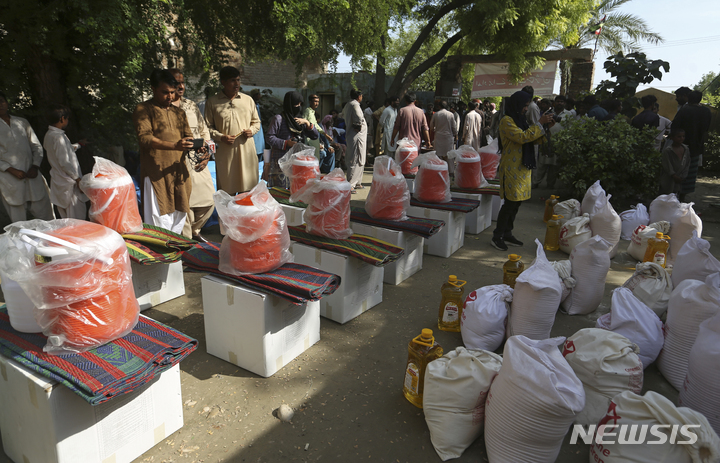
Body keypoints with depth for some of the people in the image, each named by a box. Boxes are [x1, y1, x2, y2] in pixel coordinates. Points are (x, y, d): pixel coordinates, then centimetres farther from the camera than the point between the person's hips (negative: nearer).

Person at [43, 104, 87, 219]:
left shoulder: (49, 134, 8)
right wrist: (78, 179, -15)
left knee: (65, 218, 17)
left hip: (58, 182, 10)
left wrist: (77, 145, 38)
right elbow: (65, 163, -23)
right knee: (77, 219, -4)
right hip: (68, 184, -10)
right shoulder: (59, 137, -21)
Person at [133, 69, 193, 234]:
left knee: (179, 217, 7)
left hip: (179, 173, 6)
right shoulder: (143, 109, 1)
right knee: (160, 221, -8)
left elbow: (188, 136, 18)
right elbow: (145, 138, -12)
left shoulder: (179, 112, 20)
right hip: (156, 174, -5)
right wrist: (174, 146, -27)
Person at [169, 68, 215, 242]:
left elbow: (204, 130, 20)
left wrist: (207, 153, 6)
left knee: (210, 201, 9)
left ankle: (194, 230, 31)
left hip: (199, 163, 6)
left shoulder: (191, 106, 16)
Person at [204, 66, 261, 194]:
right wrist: (221, 137, -11)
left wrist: (251, 130, -1)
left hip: (247, 150, 2)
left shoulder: (248, 100, 12)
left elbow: (256, 122, 20)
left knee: (248, 190, 5)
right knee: (226, 193, 1)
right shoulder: (212, 102, 4)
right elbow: (208, 127, 6)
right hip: (225, 151, -2)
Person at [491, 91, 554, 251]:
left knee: (516, 202, 10)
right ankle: (497, 236, 3)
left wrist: (546, 126, 8)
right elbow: (522, 137, -21)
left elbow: (533, 139, 21)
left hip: (522, 168, 9)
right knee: (510, 203, -8)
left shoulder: (521, 120, 17)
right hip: (511, 168, -9)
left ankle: (507, 234, 20)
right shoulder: (507, 121, -10)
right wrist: (539, 123, -14)